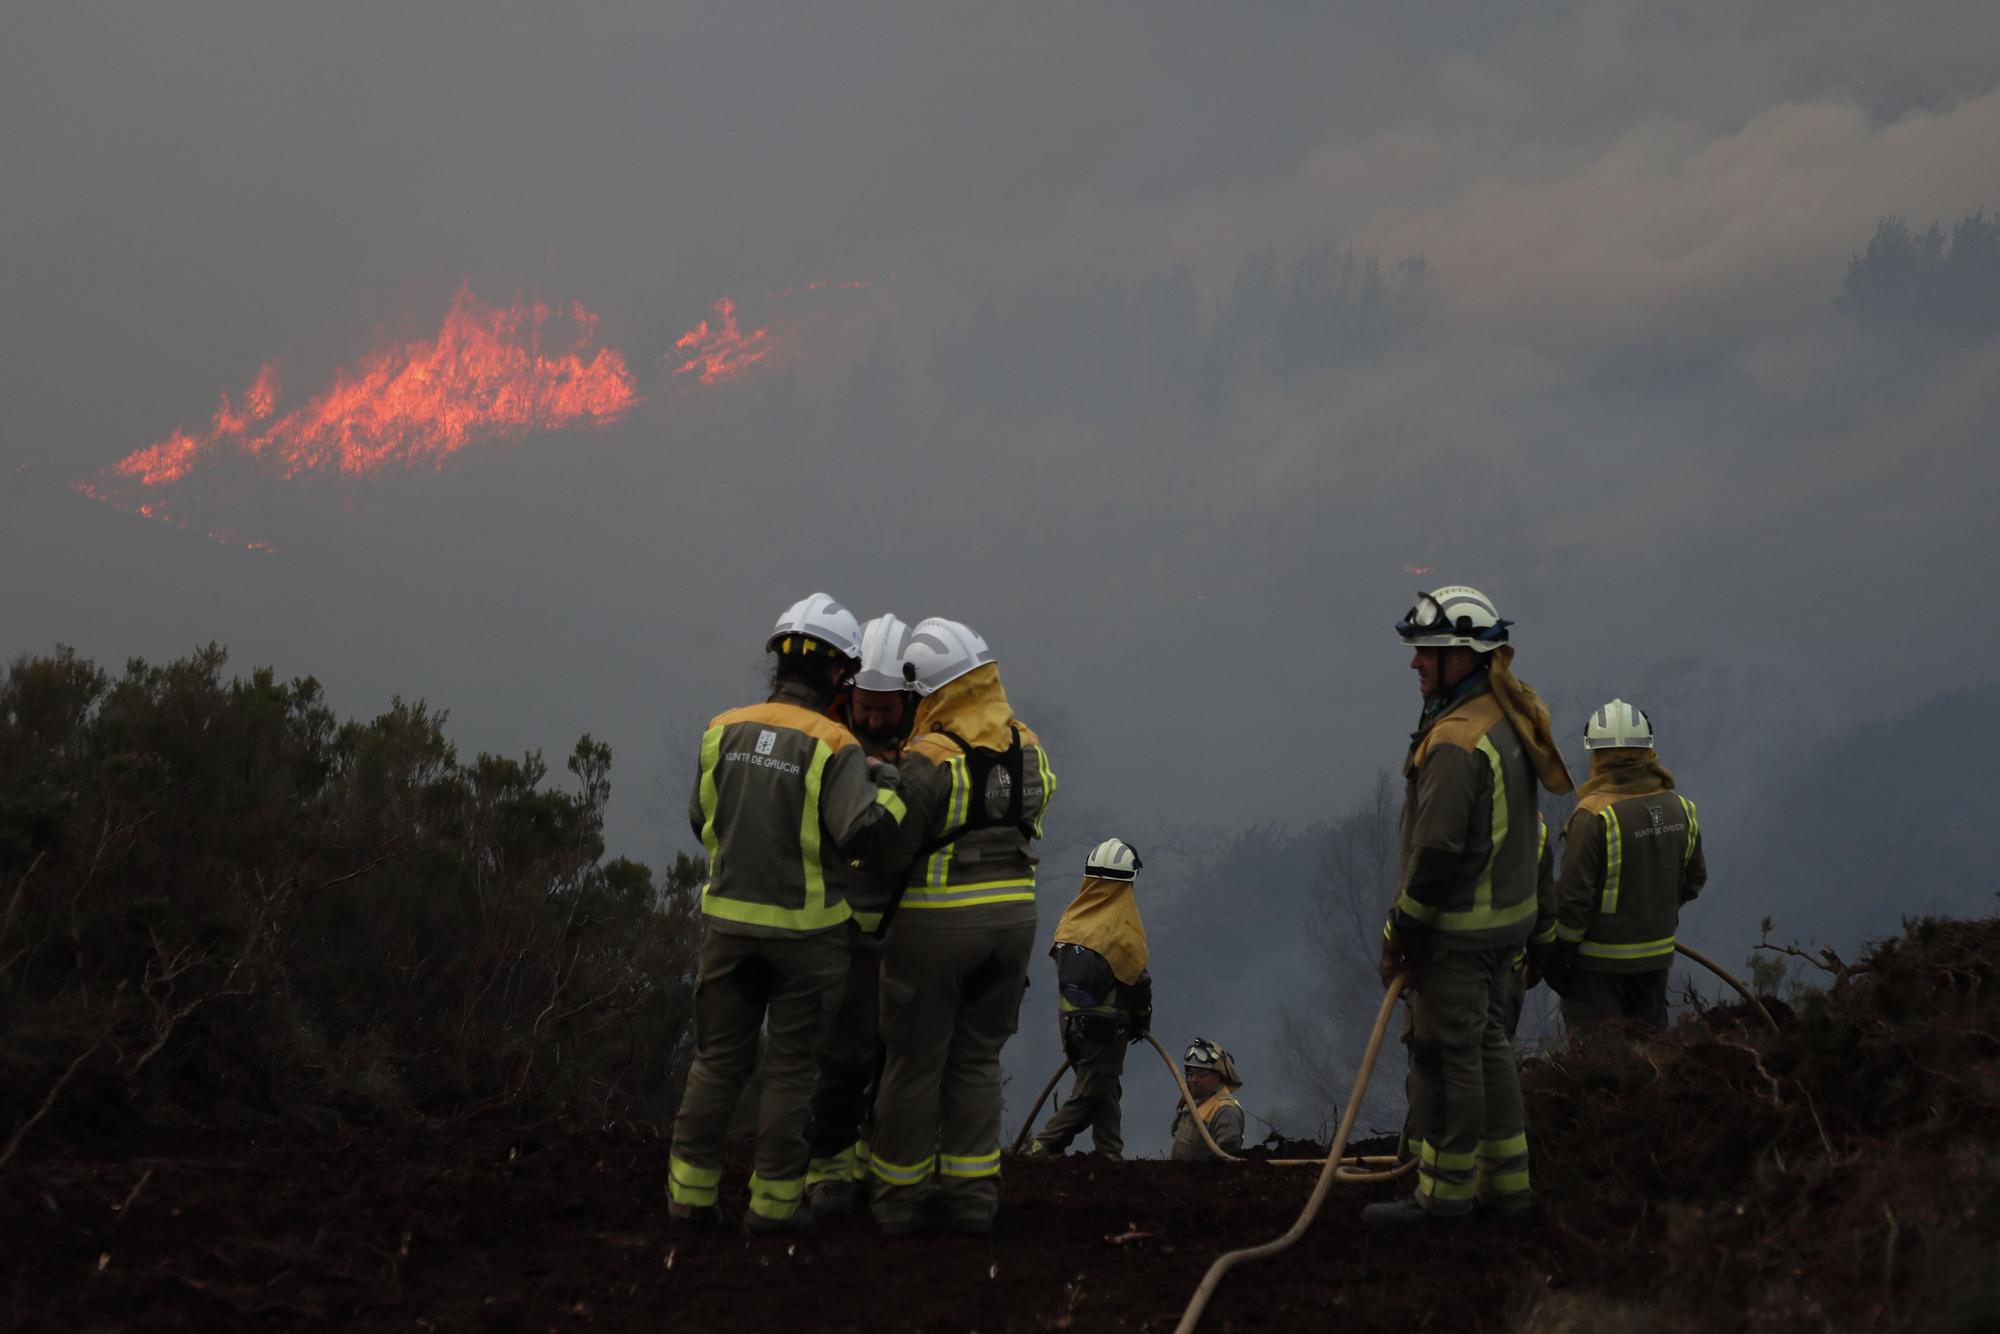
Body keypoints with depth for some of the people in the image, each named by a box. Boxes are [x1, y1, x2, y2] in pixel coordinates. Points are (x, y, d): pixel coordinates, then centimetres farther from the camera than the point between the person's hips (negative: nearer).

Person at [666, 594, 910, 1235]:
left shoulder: (723, 731, -1)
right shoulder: (833, 747, -16)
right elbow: (864, 832, -25)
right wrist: (892, 787, -8)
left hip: (729, 919, 4)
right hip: (805, 929, -4)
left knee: (718, 1061, 13)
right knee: (791, 1068, 7)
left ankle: (691, 1191, 12)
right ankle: (772, 1201, 8)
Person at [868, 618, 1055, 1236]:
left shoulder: (929, 762, -17)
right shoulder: (1029, 751, 4)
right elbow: (1017, 828, 10)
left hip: (935, 925, -5)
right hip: (1012, 918, 5)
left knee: (913, 1063, 6)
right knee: (975, 1060, 14)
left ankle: (899, 1196, 13)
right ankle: (973, 1194, 12)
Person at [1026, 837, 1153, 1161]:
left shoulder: (1071, 919, 5)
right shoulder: (1123, 927, -14)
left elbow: (1063, 969, 11)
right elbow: (1138, 980, -11)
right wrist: (1142, 1022, 4)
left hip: (1070, 1020, 7)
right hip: (1106, 1024, -7)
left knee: (1105, 1091, 17)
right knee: (1088, 1095, -2)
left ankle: (1110, 1154, 18)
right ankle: (1043, 1149, -10)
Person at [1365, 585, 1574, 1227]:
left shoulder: (1455, 741, -24)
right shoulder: (1508, 716, 7)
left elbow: (1437, 852, -25)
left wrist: (1400, 931, -15)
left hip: (1457, 928, -10)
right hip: (1508, 914, 10)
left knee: (1445, 1055, 0)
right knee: (1488, 1044, 18)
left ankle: (1445, 1192, 8)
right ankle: (1507, 1182, 25)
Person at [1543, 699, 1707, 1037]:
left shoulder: (1594, 816, -21)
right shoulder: (1680, 809, -1)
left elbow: (1573, 897, -19)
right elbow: (1694, 879, 11)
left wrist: (1557, 957, -9)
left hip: (1599, 960, -6)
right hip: (1657, 953, 6)